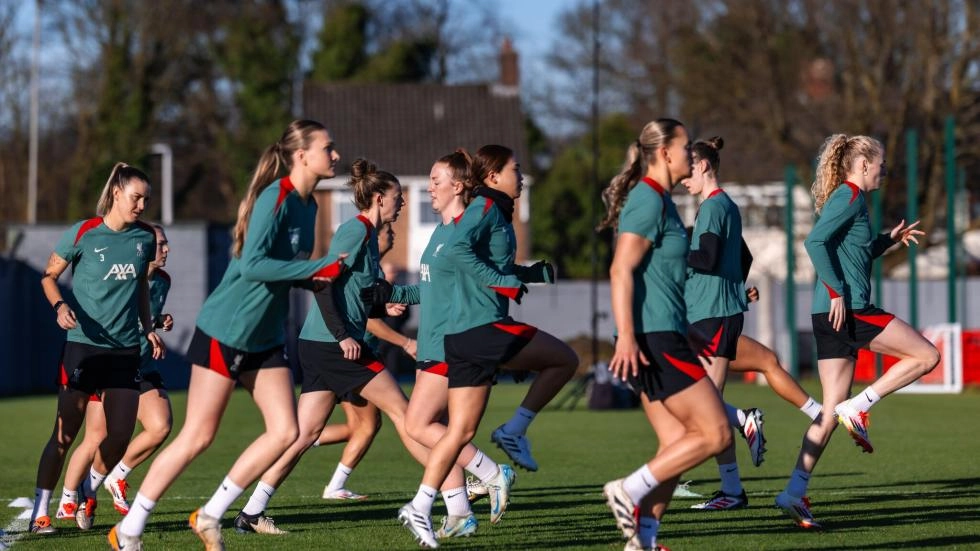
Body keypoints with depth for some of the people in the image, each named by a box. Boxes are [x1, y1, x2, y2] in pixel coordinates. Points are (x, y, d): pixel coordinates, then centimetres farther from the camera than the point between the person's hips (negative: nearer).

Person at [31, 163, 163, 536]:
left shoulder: (145, 238, 6)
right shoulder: (83, 234, -6)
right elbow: (49, 276, 1)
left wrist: (148, 328, 15)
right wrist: (60, 305, -17)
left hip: (126, 349, 4)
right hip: (83, 346, -4)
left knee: (119, 435, -1)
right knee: (65, 433, -5)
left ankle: (89, 491, 26)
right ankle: (40, 511, 4)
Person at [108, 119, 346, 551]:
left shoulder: (306, 206, 9)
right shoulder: (275, 198, -18)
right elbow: (252, 264, -28)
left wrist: (313, 277, -1)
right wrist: (318, 269, -23)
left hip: (265, 338, 9)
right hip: (225, 332, -9)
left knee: (285, 431, -2)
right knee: (197, 437, -5)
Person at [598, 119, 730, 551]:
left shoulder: (658, 200, 19)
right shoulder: (648, 200, -11)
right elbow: (621, 271, -19)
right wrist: (626, 335, -26)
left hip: (660, 337, 10)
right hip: (654, 338, -10)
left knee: (677, 443, 8)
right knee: (715, 434, -9)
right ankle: (630, 490, -7)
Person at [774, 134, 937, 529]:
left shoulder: (845, 198, 21)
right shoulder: (850, 196, -8)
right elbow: (815, 242, -20)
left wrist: (889, 240, 28)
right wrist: (836, 291, -20)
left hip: (834, 317, 9)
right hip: (850, 310, -9)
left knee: (832, 410, 6)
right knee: (926, 355, -1)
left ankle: (794, 492, -1)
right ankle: (858, 408, -6)